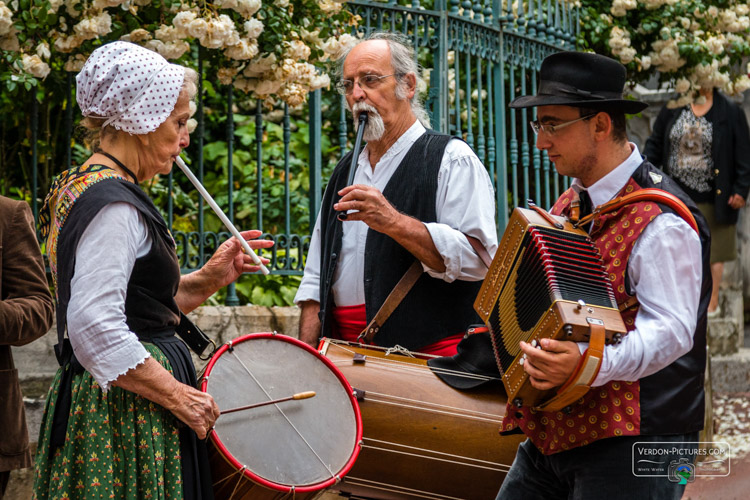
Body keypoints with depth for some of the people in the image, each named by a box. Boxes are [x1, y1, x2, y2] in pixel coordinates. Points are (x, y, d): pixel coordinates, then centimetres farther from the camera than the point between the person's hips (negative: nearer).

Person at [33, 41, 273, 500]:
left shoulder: (80, 186, 15)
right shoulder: (113, 204, -17)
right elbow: (96, 330, -26)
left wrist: (208, 279, 9)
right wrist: (179, 396, -19)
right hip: (122, 411, -10)